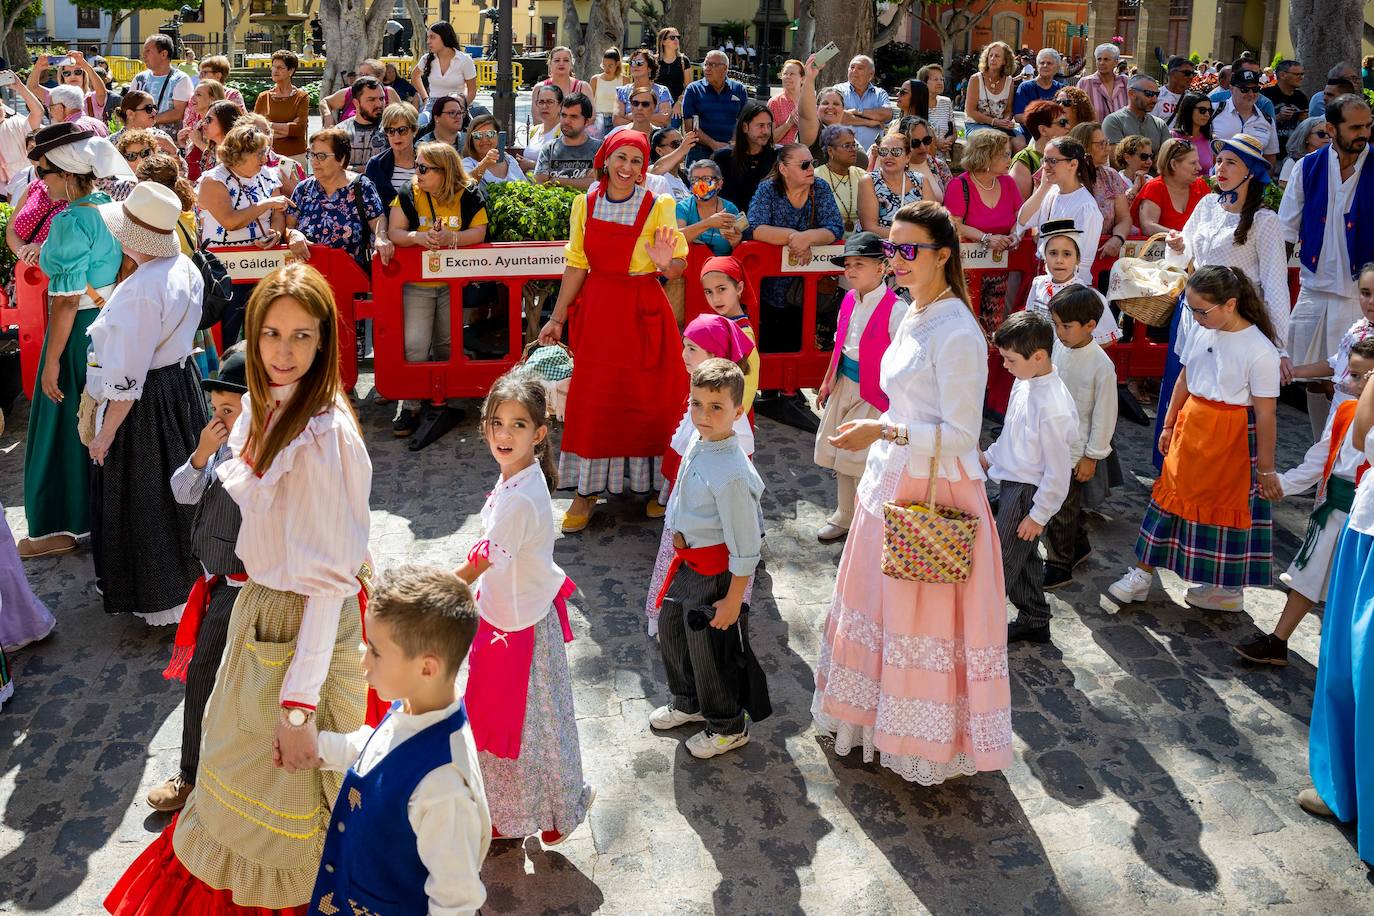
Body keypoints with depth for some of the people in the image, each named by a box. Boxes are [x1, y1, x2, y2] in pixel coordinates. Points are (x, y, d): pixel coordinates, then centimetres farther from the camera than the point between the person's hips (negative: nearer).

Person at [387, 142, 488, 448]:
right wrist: (418, 237, -22)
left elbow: (479, 233, -8)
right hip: (416, 282, 1)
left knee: (448, 343, 5)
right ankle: (410, 407, 1)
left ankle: (446, 403, 16)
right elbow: (394, 232, -3)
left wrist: (450, 238, -23)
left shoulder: (468, 196, -3)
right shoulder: (408, 196, 1)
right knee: (414, 345, -8)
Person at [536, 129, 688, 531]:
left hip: (643, 313, -2)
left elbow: (679, 268, -5)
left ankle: (653, 482, 22)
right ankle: (586, 491, 13)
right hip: (597, 313, 2)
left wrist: (667, 264, -28)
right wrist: (557, 318, 7)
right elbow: (577, 266, 8)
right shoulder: (585, 205, 3)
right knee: (591, 400, 3)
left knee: (647, 399, 4)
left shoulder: (658, 207, -5)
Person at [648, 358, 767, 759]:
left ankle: (728, 728, 34)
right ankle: (688, 703, 49)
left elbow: (745, 547, -24)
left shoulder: (731, 474, -31)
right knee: (671, 628, 23)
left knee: (709, 648, 8)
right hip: (687, 561, 9)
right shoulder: (698, 444, -4)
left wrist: (733, 600, -19)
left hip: (717, 571, -9)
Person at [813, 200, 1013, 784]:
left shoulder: (956, 334, -20)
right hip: (893, 483, 9)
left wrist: (883, 432, -25)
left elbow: (960, 434, -21)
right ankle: (878, 720, 33)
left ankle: (932, 745, 20)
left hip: (934, 491, -9)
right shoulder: (914, 318, 8)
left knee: (924, 617, 2)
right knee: (884, 605, 17)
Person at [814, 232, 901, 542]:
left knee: (862, 465, -2)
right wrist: (828, 381, 21)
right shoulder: (849, 301, 4)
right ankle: (844, 517, 36)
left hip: (874, 394, -7)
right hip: (845, 386, 8)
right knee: (842, 460, 18)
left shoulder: (895, 311, -19)